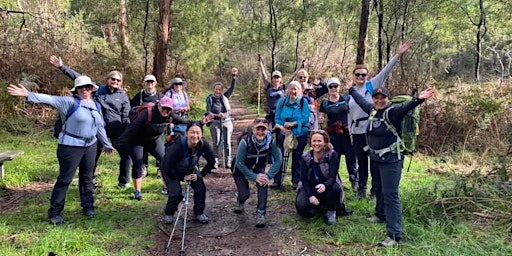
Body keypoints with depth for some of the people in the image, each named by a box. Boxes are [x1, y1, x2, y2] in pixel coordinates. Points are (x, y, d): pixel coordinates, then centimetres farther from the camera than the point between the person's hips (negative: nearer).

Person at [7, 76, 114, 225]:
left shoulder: (95, 106, 9)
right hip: (71, 147, -5)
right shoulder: (70, 102, -8)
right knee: (65, 179, 0)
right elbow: (51, 99, -21)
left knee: (87, 178, 15)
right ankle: (55, 212, 11)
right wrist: (28, 95, -34)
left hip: (90, 146, 6)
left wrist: (106, 145, 23)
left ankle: (88, 206, 29)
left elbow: (100, 127, 17)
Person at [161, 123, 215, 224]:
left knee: (201, 188, -11)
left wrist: (200, 175, -15)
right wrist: (182, 177, -21)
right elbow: (167, 168, -28)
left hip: (190, 169, 4)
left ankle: (199, 212, 14)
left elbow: (211, 161, -11)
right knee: (176, 193, -17)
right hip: (171, 171, -4)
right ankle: (168, 214, 14)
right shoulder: (178, 146, -38)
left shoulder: (203, 144, -28)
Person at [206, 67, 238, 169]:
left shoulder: (225, 97, 7)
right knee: (216, 143, -5)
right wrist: (217, 115, -22)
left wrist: (234, 76, -13)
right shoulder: (210, 99, 0)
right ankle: (215, 161, 5)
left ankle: (227, 162, 7)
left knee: (227, 142, 0)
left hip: (227, 122, 2)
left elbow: (232, 87, -2)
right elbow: (208, 112, -5)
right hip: (215, 123, -2)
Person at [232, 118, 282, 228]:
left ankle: (261, 213, -10)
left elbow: (278, 161, -17)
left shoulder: (271, 141, -27)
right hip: (241, 169, -2)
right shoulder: (245, 141, -34)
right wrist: (254, 177, -28)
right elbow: (240, 163, -26)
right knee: (245, 194, -8)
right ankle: (240, 201, 31)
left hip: (258, 168, 3)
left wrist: (268, 175, -26)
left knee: (263, 184, -24)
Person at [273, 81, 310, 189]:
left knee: (297, 158, 7)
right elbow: (277, 118, 2)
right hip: (284, 134, 2)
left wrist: (292, 124, -19)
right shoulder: (282, 101, 3)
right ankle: (277, 181, 9)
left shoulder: (303, 102, -4)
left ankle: (296, 182, 18)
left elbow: (306, 118, -11)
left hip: (300, 135, -2)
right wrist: (282, 128, -15)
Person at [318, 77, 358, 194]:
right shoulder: (324, 103, 5)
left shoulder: (347, 98, 3)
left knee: (350, 156, -1)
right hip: (333, 134, 1)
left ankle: (354, 181, 10)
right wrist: (320, 119, -12)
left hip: (346, 132, 0)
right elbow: (320, 119, 9)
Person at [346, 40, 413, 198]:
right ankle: (361, 189, 24)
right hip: (357, 132, 4)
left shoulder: (371, 86, 2)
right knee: (361, 161, 13)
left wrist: (398, 55, -20)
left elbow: (385, 71, -9)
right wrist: (350, 133, 14)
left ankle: (376, 189, 15)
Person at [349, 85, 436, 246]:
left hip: (390, 159, -8)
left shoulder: (393, 112, -16)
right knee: (379, 189, 25)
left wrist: (418, 100, -57)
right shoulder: (372, 110, 5)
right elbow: (361, 100, 24)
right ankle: (381, 214, 49)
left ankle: (394, 235, -6)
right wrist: (352, 90, 39)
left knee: (390, 195, -9)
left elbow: (405, 107, -37)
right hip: (375, 157, 8)